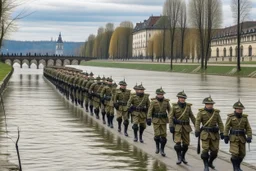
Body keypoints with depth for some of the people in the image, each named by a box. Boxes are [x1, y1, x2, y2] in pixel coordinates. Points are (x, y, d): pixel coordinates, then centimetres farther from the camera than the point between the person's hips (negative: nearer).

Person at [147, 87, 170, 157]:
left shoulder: (166, 101, 1)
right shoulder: (153, 101, -6)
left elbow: (169, 110, 5)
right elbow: (150, 110, -9)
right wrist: (149, 119, -19)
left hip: (164, 121, 2)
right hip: (156, 120, -2)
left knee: (163, 135, -1)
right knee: (157, 135, -9)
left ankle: (162, 150, 10)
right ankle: (157, 145, 19)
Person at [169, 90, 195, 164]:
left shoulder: (188, 106, 5)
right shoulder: (174, 106, -2)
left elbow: (192, 117, 9)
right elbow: (171, 117, -3)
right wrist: (171, 126, -13)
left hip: (186, 127, 3)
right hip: (177, 127, -3)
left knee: (186, 144, 5)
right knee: (178, 143, -13)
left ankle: (183, 157, 24)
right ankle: (179, 158, -3)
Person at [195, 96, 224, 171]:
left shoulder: (216, 112, 6)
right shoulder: (201, 112, -2)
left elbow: (220, 123, 5)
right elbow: (197, 122, -9)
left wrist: (222, 133, -1)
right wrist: (197, 131, -19)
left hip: (215, 134, 3)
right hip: (205, 134, -3)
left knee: (215, 150, 5)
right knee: (205, 150, -8)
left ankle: (210, 162, 29)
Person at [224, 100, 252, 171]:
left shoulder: (245, 117, 3)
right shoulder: (230, 117, -5)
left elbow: (248, 128, 2)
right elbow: (226, 127, -5)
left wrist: (249, 137, -9)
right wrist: (225, 137, -11)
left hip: (242, 138, 4)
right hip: (233, 137, -4)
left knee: (242, 154, 5)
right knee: (235, 153, -12)